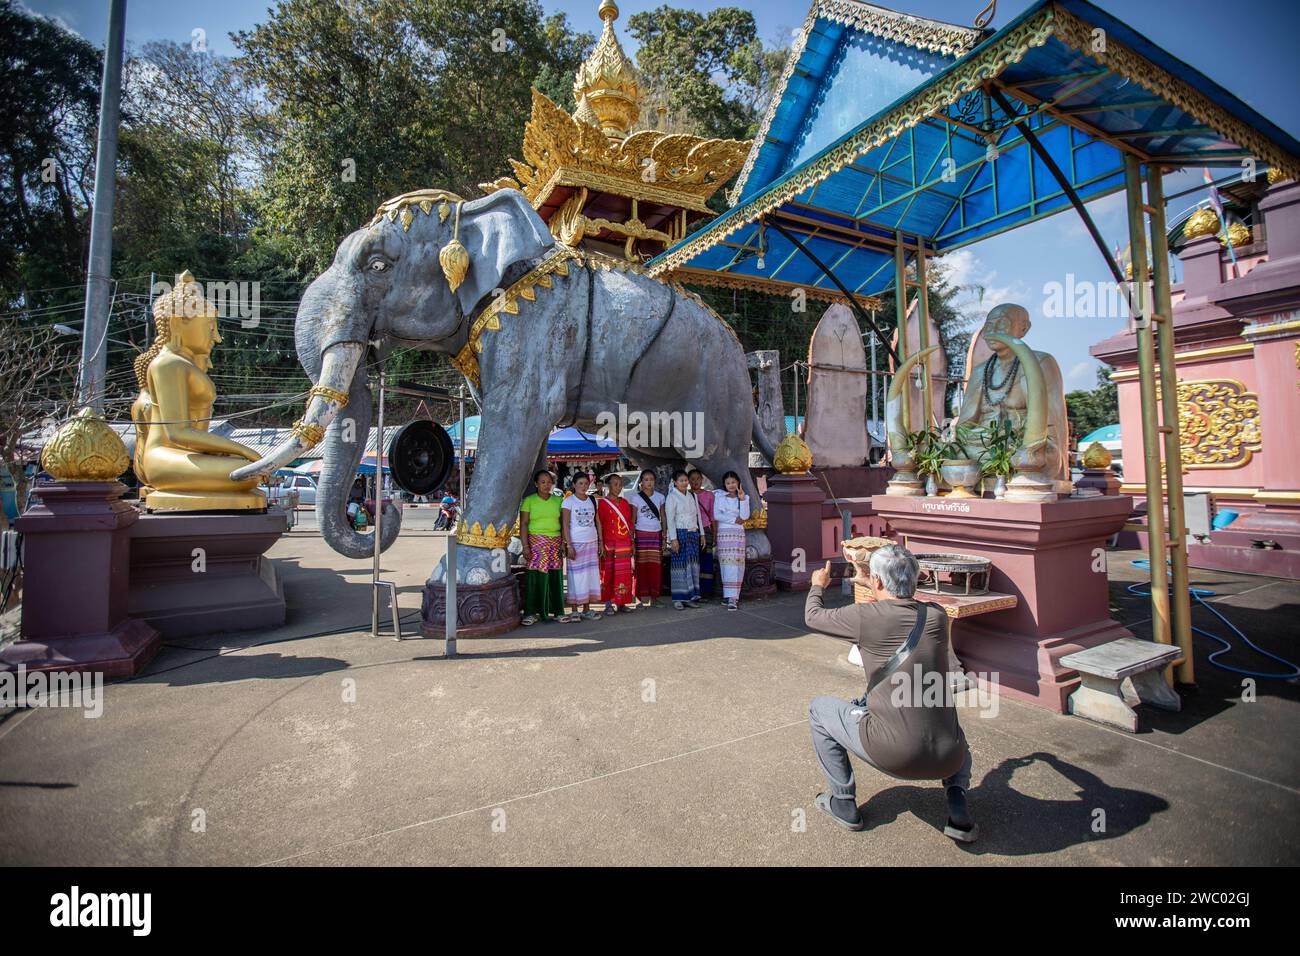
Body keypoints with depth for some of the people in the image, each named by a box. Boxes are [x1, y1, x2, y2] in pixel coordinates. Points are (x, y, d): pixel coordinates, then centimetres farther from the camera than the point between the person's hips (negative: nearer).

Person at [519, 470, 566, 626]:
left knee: (555, 576, 3)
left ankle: (556, 611, 12)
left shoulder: (557, 501, 12)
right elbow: (523, 524, -3)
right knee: (536, 576, -7)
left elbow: (563, 524, 12)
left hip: (555, 542, 3)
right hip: (536, 542, -3)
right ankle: (532, 613, 1)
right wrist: (525, 546, -11)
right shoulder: (529, 500, 2)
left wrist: (563, 543, 3)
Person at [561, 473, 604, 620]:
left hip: (592, 542, 5)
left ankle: (586, 609, 11)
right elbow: (565, 525, -7)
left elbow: (597, 522, 12)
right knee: (576, 576, -3)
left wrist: (600, 543, 8)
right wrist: (569, 545, -14)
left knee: (591, 575, 4)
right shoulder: (569, 501, -3)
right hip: (576, 543, -4)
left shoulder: (592, 501, 10)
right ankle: (575, 611, 4)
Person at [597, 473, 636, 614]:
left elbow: (629, 524, 15)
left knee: (624, 574, 6)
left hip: (625, 544, 5)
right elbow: (599, 526, -5)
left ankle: (622, 603, 15)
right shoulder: (601, 503, -2)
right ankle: (609, 604, 6)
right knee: (609, 573, -3)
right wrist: (601, 544, -12)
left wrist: (632, 542, 11)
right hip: (609, 544, -5)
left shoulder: (625, 502, 13)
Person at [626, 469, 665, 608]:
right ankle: (643, 596, 2)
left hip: (656, 534, 3)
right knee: (642, 566, -5)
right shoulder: (635, 497, 2)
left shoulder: (660, 497, 10)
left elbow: (663, 517, 12)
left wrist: (665, 536, 5)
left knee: (656, 566, 0)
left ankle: (654, 596, 9)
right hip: (642, 534, -2)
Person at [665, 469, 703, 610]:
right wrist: (673, 538, -16)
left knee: (693, 565, 4)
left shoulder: (691, 496, 14)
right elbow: (670, 519, -9)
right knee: (681, 564, -5)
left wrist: (699, 533, 9)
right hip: (680, 533, -6)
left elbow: (697, 515, 15)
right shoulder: (672, 497, -4)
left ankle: (690, 596, 10)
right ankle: (679, 598, 2)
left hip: (693, 533, 6)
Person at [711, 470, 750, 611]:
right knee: (728, 564, -10)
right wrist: (734, 519, -5)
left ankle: (733, 596, 6)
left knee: (738, 564, -1)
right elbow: (716, 515, -6)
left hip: (739, 533, 3)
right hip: (724, 533, -3)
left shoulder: (744, 497, 11)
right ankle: (731, 598, -10)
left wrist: (742, 499, -11)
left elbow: (745, 516, -3)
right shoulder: (719, 496, 5)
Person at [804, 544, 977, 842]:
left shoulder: (866, 617, -11)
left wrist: (817, 585, 27)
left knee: (819, 708, 19)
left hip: (892, 756, -4)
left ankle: (844, 803, 24)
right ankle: (958, 807, 21)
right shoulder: (937, 616, 0)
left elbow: (813, 617, 7)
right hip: (947, 759, 4)